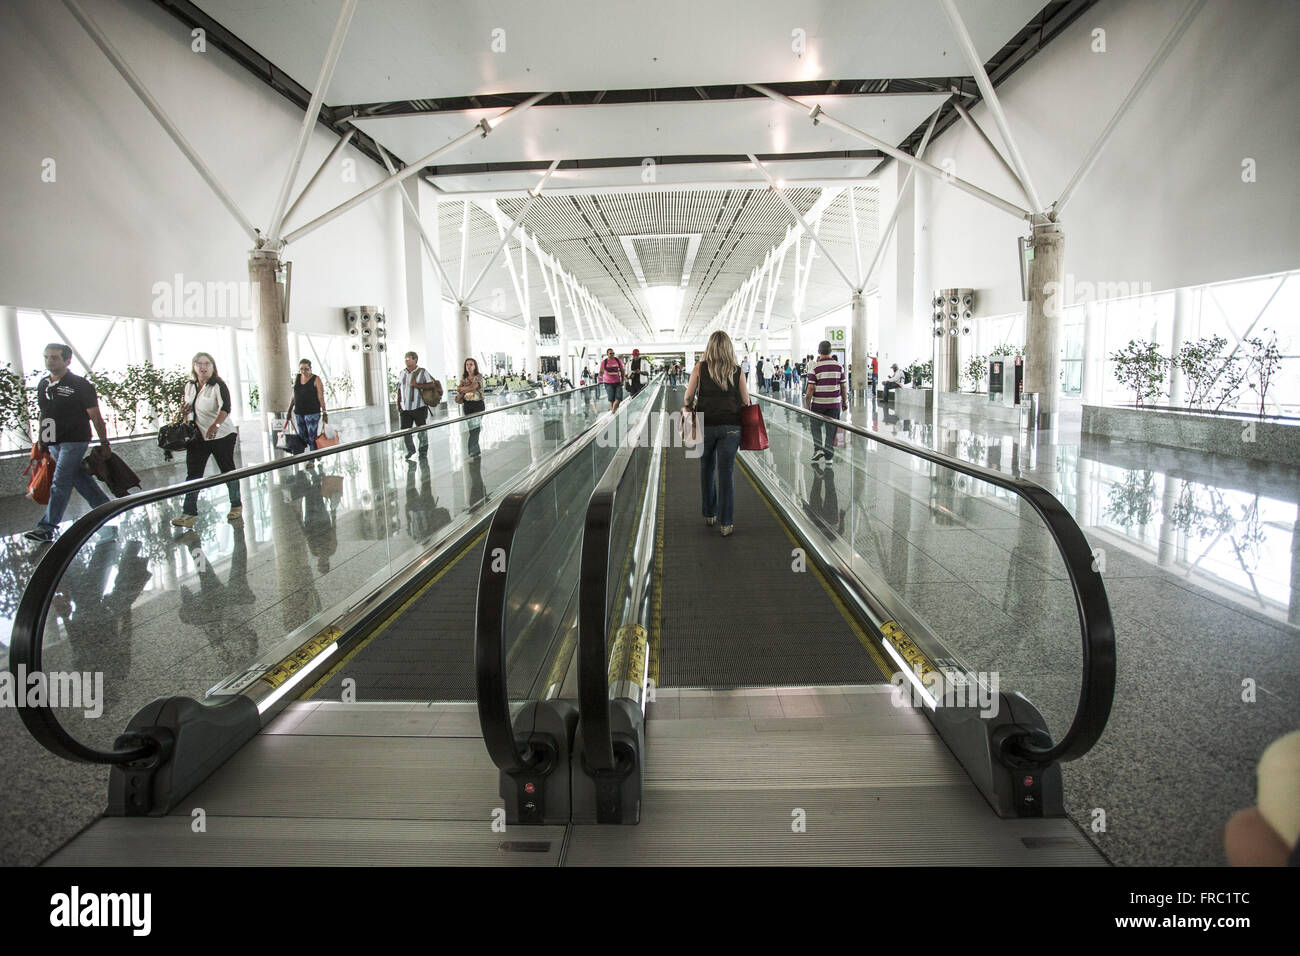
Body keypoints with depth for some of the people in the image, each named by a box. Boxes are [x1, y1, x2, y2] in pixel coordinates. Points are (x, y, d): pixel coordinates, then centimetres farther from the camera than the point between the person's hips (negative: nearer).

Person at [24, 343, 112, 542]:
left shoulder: (80, 385, -8)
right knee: (79, 478, 12)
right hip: (53, 443, 7)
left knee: (60, 484, -8)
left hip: (74, 441, -7)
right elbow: (43, 414, 21)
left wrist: (104, 443, -7)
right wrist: (41, 440, 20)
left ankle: (47, 528, -6)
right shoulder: (43, 385, 11)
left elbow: (95, 417, -7)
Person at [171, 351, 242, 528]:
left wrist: (215, 425, -39)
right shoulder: (189, 386, 9)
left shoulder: (218, 386, -10)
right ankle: (189, 513, -1)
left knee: (227, 470, 6)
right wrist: (184, 411, 1)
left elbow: (225, 408, -23)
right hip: (198, 437, 5)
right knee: (193, 473, -1)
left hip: (222, 435, -5)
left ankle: (236, 506, 20)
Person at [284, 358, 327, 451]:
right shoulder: (297, 378, 10)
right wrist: (289, 411, 17)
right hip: (298, 413, 6)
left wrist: (324, 413, -13)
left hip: (312, 413, -5)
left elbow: (321, 397, -9)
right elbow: (293, 396, 17)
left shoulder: (316, 379, -5)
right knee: (302, 438, 9)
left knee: (312, 438, -7)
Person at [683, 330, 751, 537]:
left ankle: (709, 514, 26)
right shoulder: (737, 371, 2)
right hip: (731, 426, 0)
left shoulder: (700, 368, 0)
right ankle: (726, 523, 2)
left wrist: (686, 408, 23)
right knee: (726, 472, 2)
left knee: (707, 469, 17)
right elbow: (746, 402, 5)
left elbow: (688, 398, 3)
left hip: (705, 425, 0)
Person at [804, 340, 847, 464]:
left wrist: (808, 404, -1)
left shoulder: (814, 367, -9)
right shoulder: (839, 366, 0)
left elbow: (811, 388, -10)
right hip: (835, 403, 2)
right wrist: (845, 401, 16)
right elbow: (844, 386, 4)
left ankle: (818, 448, 1)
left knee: (816, 426, 17)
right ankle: (829, 457, 11)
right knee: (831, 430, 8)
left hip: (818, 403, -2)